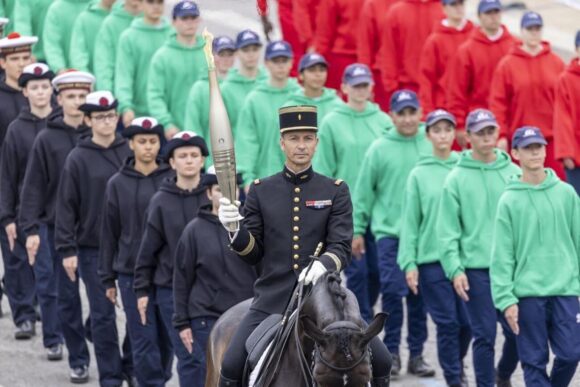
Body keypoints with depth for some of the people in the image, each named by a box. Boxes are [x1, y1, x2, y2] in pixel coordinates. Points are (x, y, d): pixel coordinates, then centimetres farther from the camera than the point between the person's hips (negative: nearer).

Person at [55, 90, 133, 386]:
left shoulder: (130, 152, 4)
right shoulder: (78, 159, -1)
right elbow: (66, 206, -1)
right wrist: (67, 249, -5)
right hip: (93, 248, -2)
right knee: (103, 315, 2)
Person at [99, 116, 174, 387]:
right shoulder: (118, 184, 4)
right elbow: (109, 233, 8)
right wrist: (108, 278, 6)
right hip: (131, 274, 0)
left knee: (166, 339, 7)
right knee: (144, 341, -4)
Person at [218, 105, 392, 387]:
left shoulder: (335, 191, 4)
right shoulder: (261, 191, 6)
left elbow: (342, 247, -5)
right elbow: (252, 254, 6)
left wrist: (323, 264, -28)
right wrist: (234, 230, -15)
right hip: (273, 298, 0)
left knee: (380, 361, -10)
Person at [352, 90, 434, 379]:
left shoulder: (432, 145, 2)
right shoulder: (379, 149, -1)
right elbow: (363, 192, 3)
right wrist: (357, 230, 3)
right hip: (389, 231, -1)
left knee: (419, 294, 6)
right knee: (392, 290, -6)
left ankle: (416, 354, 14)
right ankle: (392, 351, 6)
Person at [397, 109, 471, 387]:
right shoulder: (419, 174, 2)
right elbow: (410, 221, 2)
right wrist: (409, 263, -3)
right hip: (432, 259, -1)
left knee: (468, 322, 3)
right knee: (447, 323, -2)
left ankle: (457, 362, 31)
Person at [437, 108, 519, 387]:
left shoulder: (514, 174, 6)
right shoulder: (456, 179, 0)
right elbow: (447, 230, -2)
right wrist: (454, 269, -11)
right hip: (475, 268, -2)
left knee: (517, 331, 4)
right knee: (484, 336, -3)